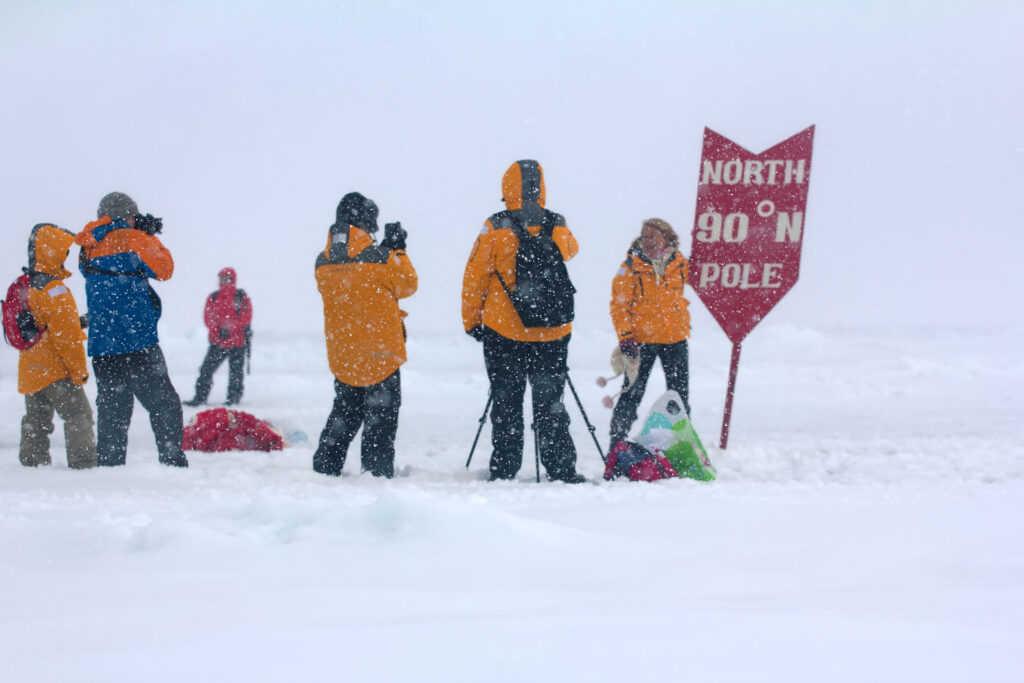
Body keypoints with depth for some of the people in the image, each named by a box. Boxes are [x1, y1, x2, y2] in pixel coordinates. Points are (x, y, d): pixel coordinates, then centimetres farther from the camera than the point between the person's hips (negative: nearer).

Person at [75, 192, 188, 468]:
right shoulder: (132, 239, -6)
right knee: (164, 405, 0)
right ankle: (172, 461, -7)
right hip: (137, 344, -6)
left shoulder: (89, 247, 11)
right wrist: (150, 237, 14)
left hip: (102, 349, 6)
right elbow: (164, 269, 1)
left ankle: (109, 467, 5)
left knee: (112, 412, 9)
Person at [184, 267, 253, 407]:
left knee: (235, 371, 0)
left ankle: (234, 398, 12)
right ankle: (200, 397, 3)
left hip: (237, 340, -3)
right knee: (206, 369, -3)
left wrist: (230, 328, -17)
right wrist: (218, 329, -14)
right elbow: (208, 317, 5)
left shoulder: (241, 296, 0)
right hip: (217, 341, 3)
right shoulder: (213, 297, 9)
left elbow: (246, 317, -6)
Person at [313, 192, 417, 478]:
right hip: (381, 354, -5)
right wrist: (398, 251, 6)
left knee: (343, 416, 19)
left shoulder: (323, 263, -2)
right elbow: (407, 285, -2)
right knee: (381, 419, 3)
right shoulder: (383, 259, -16)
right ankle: (377, 473, 0)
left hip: (342, 356, 5)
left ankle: (325, 469, 18)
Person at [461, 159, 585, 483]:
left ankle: (504, 471, 8)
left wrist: (471, 321, 8)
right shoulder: (558, 228, -2)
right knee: (550, 404, 9)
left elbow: (474, 277, -3)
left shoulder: (495, 229, -9)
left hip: (504, 332, -2)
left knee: (506, 404, 6)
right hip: (552, 333, 2)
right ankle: (562, 471, 7)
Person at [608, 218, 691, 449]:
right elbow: (619, 305, -9)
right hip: (641, 341, -4)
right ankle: (616, 445, 8)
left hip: (675, 339, 4)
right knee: (631, 395, -1)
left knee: (680, 395, 12)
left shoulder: (680, 263, 0)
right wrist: (625, 337, -18)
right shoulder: (631, 267, -11)